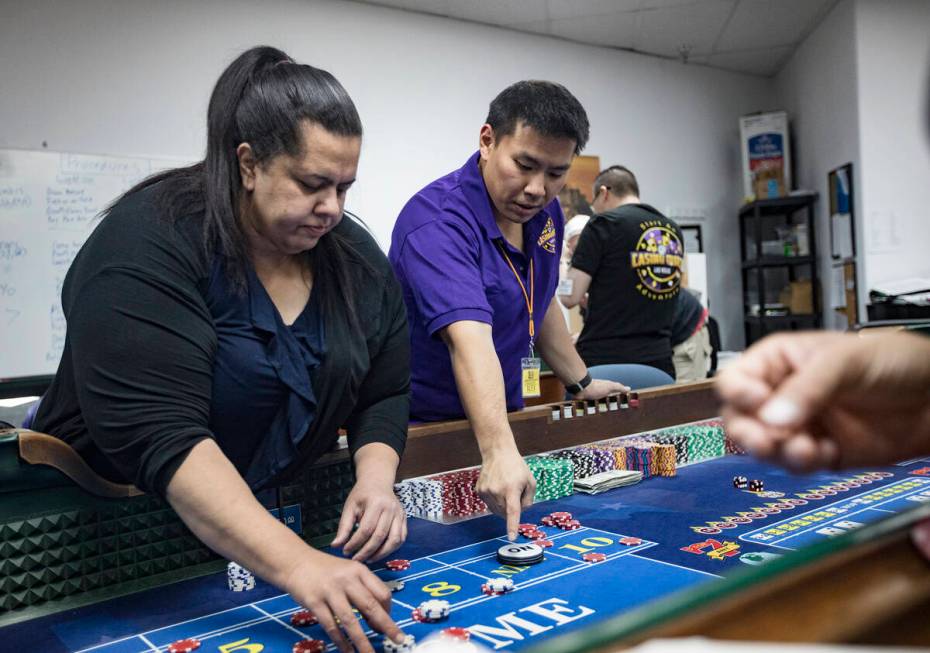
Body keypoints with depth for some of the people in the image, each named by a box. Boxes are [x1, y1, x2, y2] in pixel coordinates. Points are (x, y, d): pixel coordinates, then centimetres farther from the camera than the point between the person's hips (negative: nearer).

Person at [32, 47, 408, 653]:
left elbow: (385, 393, 3)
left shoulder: (355, 257, -3)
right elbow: (157, 433, -30)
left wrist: (376, 478, -18)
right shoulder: (149, 243, -21)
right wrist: (295, 565, -39)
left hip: (281, 519, 5)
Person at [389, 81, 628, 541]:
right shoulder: (438, 223, -25)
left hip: (505, 421, 6)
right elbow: (469, 340, -39)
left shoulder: (544, 212, 0)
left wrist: (580, 383, 19)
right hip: (424, 430, -6)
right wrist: (499, 452, -48)